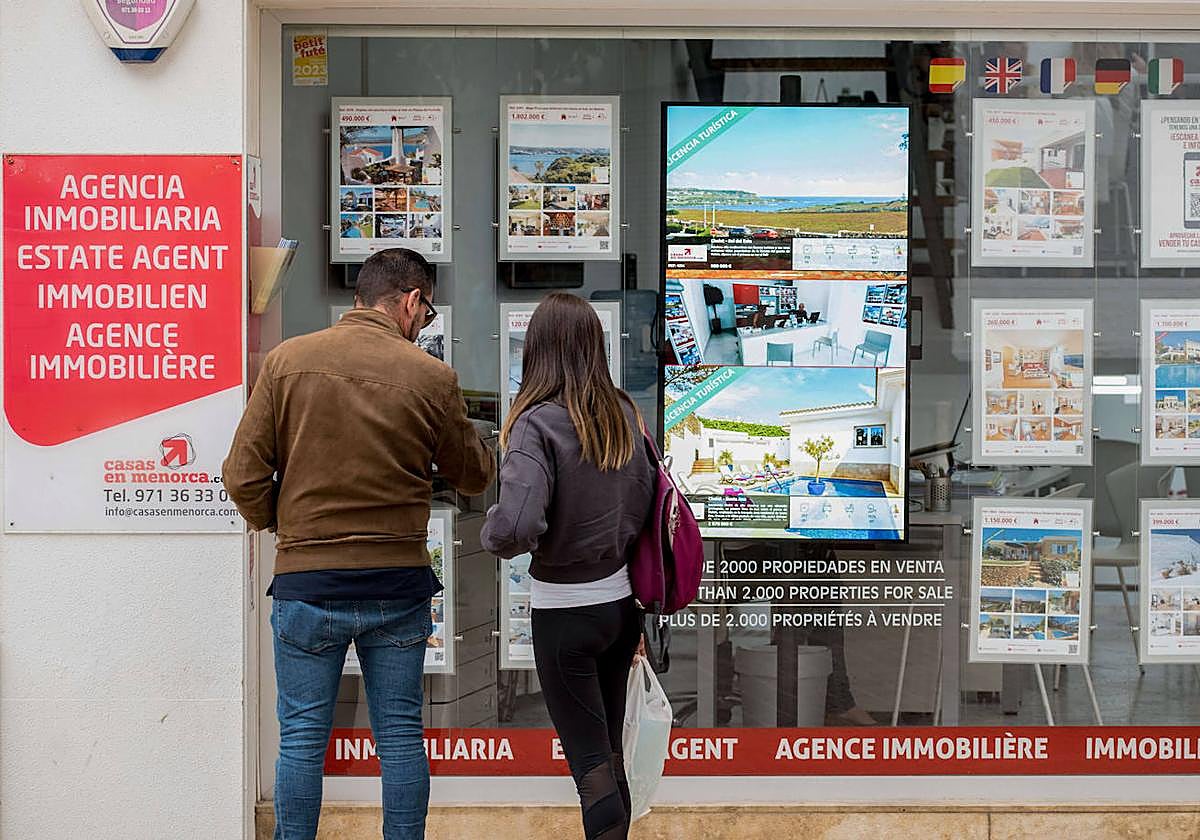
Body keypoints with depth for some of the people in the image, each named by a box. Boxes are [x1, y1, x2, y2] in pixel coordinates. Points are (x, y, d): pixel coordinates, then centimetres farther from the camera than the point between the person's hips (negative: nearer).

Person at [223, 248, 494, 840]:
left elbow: (244, 476, -5)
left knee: (302, 739, 8)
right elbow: (474, 476, 8)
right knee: (400, 735, 11)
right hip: (398, 586, 0)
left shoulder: (288, 360, -5)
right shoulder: (431, 378, -6)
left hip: (306, 585, 0)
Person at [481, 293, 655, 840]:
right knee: (610, 753, 17)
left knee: (588, 760, 1)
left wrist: (493, 532, -7)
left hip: (565, 611, -6)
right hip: (623, 599, 6)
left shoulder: (538, 424, -19)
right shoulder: (623, 414, 1)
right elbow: (647, 503, 6)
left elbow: (516, 527, -30)